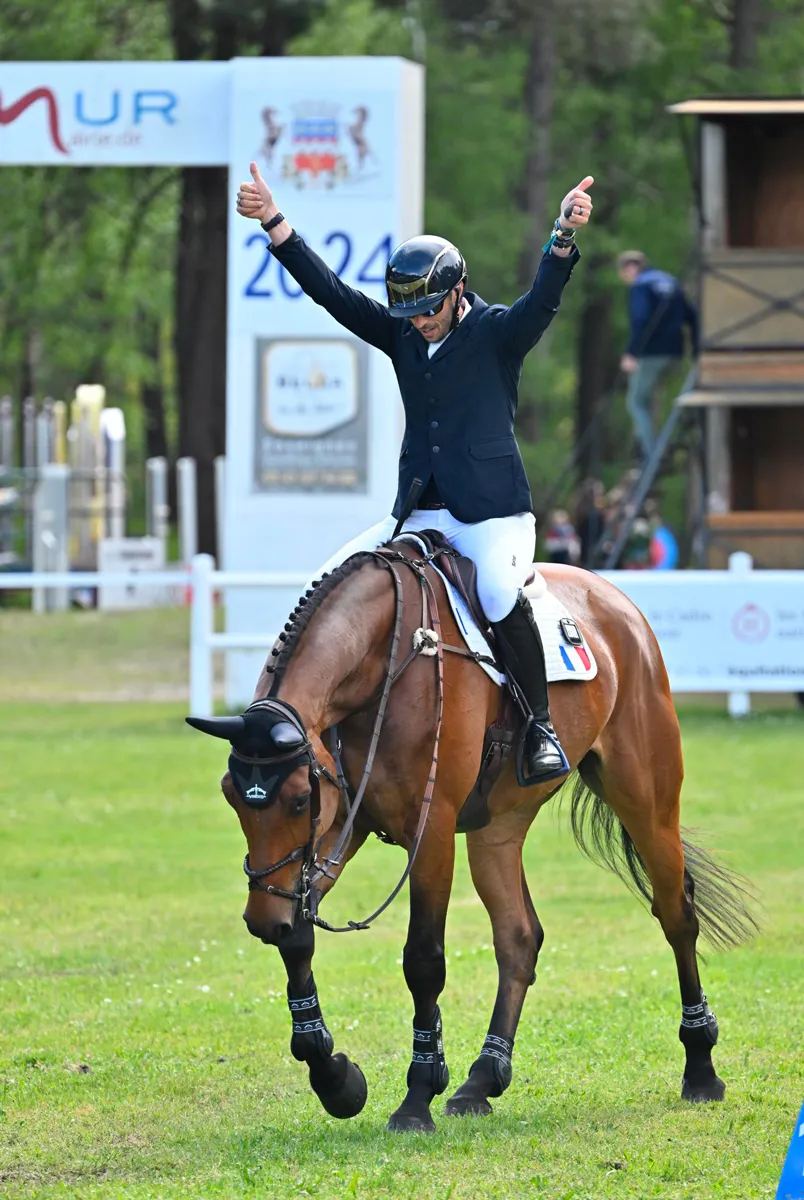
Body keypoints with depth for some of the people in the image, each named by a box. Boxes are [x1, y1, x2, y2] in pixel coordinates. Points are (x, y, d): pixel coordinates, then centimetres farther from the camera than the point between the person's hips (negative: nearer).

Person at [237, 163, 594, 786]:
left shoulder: (497, 333, -4)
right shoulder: (400, 335, 9)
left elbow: (544, 299, -23)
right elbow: (330, 291, 4)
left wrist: (564, 236, -42)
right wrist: (273, 221, -5)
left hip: (493, 514, -6)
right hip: (417, 516, 6)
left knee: (501, 596, -33)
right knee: (330, 587, -6)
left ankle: (541, 727, -22)